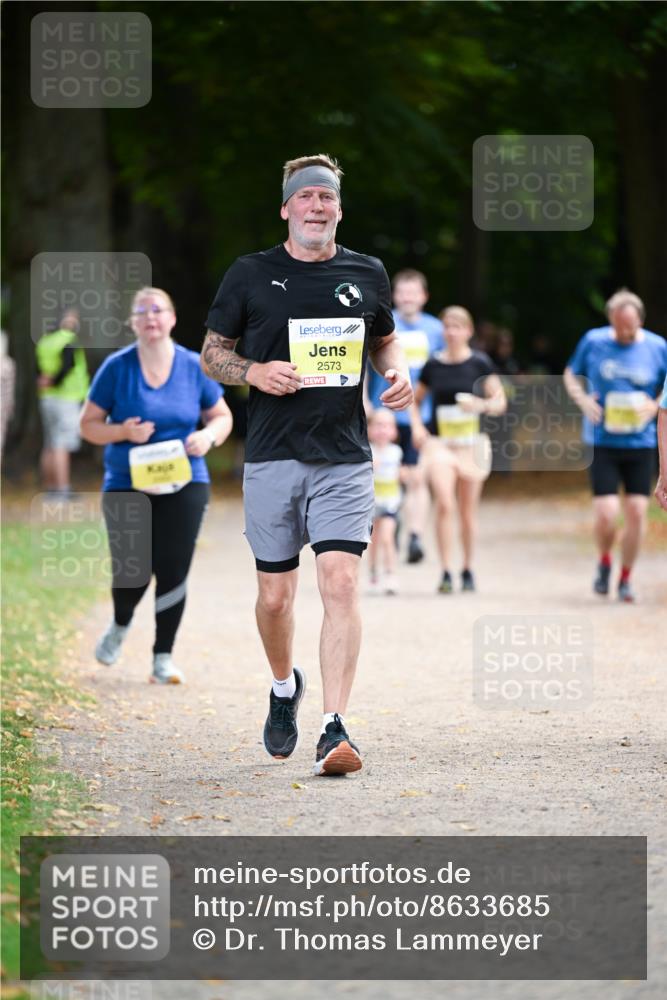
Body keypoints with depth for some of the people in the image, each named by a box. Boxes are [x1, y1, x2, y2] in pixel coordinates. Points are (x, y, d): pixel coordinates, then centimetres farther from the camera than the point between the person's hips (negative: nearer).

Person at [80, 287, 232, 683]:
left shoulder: (195, 367, 1)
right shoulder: (116, 368, -3)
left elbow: (222, 416, 12)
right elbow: (89, 425, 1)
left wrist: (208, 436, -10)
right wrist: (124, 432, -18)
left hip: (184, 484, 1)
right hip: (127, 486, -1)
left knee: (173, 571, -5)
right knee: (132, 572, -4)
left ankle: (164, 658, 7)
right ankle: (121, 624, 32)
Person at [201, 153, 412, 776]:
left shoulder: (366, 274, 8)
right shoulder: (251, 275, 3)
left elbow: (383, 342, 23)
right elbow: (212, 353, 8)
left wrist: (397, 373, 1)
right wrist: (254, 371, -12)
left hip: (344, 459, 0)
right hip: (272, 459, 0)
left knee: (340, 584, -14)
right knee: (275, 595, 7)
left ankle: (334, 728, -17)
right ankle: (284, 687, 37)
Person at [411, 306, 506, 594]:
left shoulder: (479, 362, -1)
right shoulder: (433, 365, 4)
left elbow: (500, 402, -1)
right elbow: (415, 400, 17)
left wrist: (482, 405, -21)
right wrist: (417, 426, 0)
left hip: (471, 442, 0)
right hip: (438, 441, 0)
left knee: (467, 510, 7)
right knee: (444, 504, -14)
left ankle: (468, 570, 22)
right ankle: (446, 572, -11)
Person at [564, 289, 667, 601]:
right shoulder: (593, 341, -1)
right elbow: (571, 374, 13)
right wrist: (582, 400, -6)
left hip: (640, 444, 1)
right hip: (602, 443, -1)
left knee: (636, 512, -1)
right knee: (606, 514, -10)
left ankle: (626, 578, 17)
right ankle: (604, 562, 20)